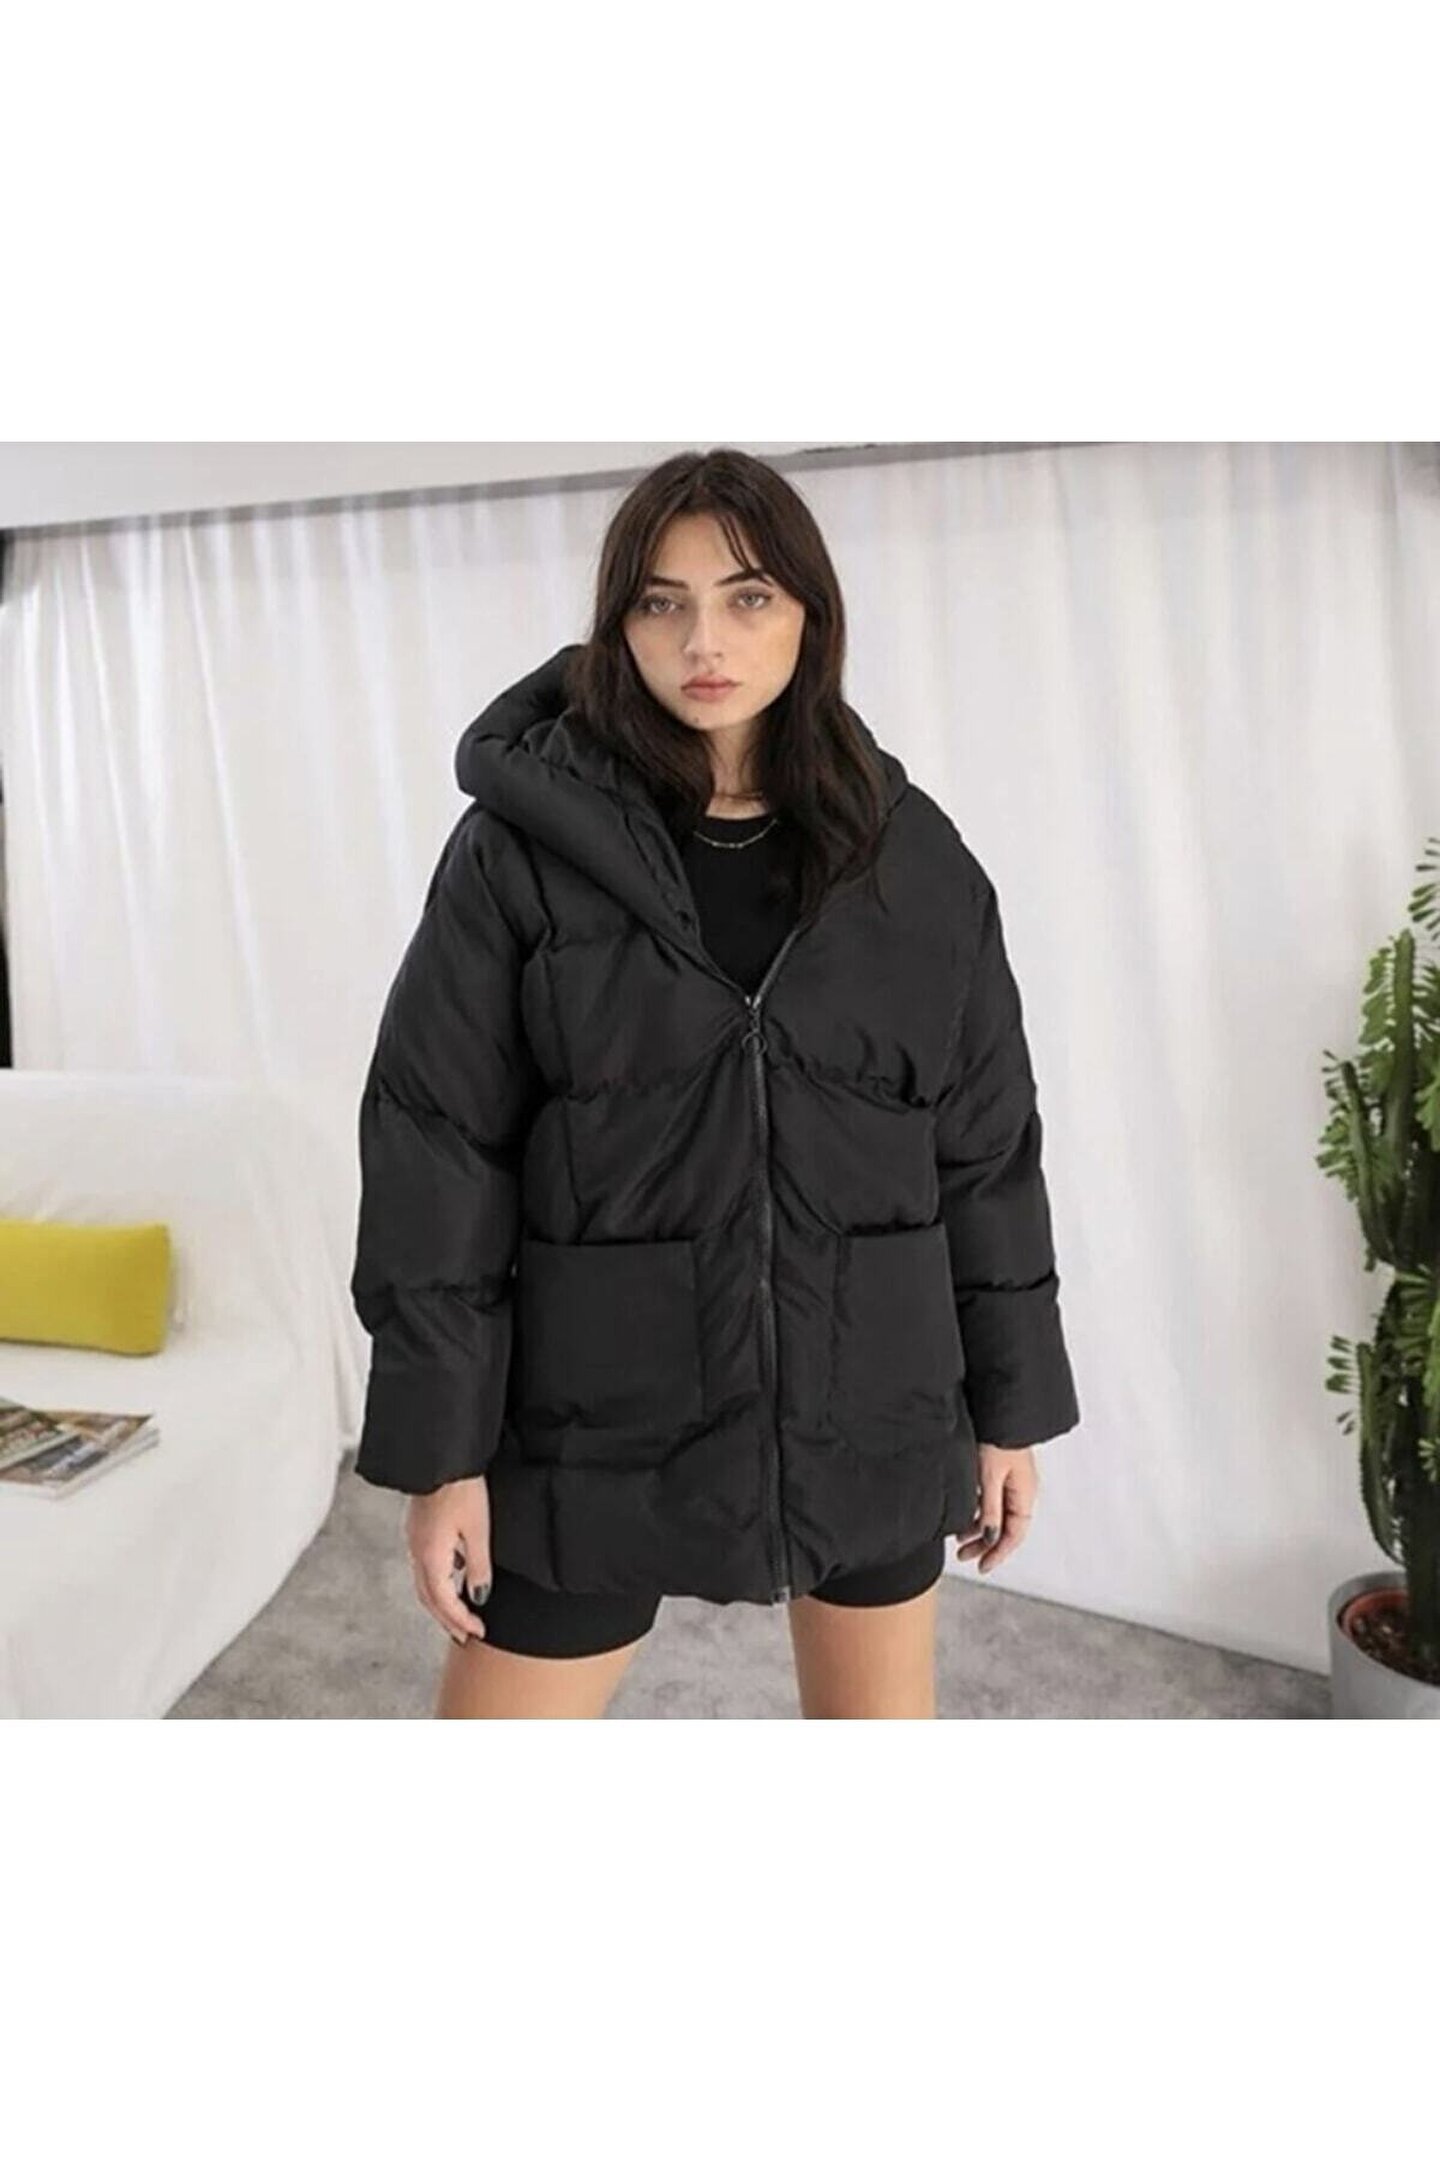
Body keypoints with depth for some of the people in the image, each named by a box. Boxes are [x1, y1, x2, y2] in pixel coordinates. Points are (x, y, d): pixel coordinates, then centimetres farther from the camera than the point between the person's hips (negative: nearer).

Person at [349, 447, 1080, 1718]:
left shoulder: (914, 856, 0)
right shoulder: (521, 844, -7)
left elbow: (987, 1145, 5)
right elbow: (435, 1150, -7)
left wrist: (1009, 1405, 7)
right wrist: (440, 1448, -9)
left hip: (871, 1403, 3)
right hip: (598, 1408, -2)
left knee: (884, 1710, 18)